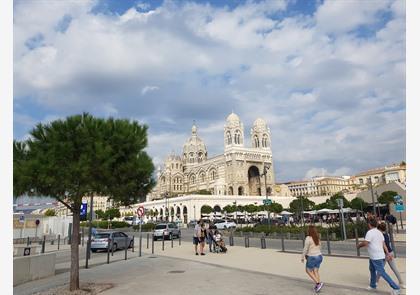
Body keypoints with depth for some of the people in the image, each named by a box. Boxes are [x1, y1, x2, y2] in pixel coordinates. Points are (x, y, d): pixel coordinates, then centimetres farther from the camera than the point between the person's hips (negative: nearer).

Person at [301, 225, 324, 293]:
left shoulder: (308, 238, -16)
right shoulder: (318, 238, 5)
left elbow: (305, 249, -14)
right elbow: (319, 248, 14)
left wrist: (302, 257, -3)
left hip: (312, 257, -7)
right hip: (319, 256, 7)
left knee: (308, 271, 8)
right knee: (316, 271, 11)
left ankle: (318, 283, -3)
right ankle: (317, 286, 9)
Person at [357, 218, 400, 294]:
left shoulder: (370, 232, -19)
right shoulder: (379, 232, 10)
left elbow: (365, 243, -23)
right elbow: (384, 244, 8)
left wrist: (359, 245, -4)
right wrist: (387, 254, 5)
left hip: (377, 258, -10)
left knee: (382, 273, -5)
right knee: (372, 269, 23)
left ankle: (396, 288, 0)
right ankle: (373, 286, 36)